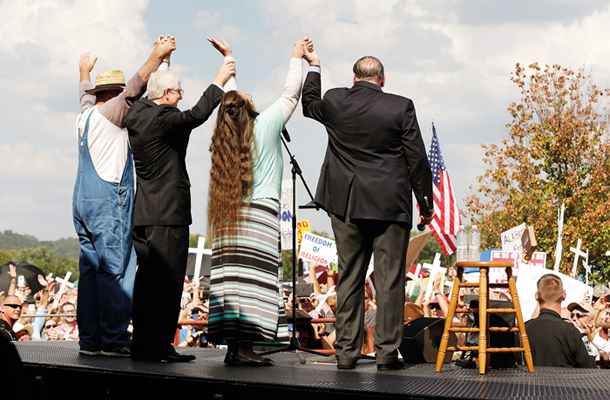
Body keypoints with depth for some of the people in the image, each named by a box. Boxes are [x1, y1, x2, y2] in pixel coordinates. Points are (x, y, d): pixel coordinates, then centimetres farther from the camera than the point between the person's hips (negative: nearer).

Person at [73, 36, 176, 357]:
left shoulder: (86, 114, 17)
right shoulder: (108, 113, -6)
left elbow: (85, 93, 37)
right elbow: (135, 87, -10)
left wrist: (85, 72, 56)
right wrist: (158, 55, -5)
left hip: (83, 203, 9)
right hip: (108, 202, -9)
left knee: (90, 270, 6)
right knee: (114, 271, -9)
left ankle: (89, 340, 6)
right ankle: (114, 340, -11)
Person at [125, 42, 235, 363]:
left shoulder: (136, 113, 11)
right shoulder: (163, 117, -15)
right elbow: (197, 114, -21)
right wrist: (219, 81, -9)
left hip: (141, 211, 9)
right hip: (168, 211, -9)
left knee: (146, 278, 13)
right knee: (167, 280, -6)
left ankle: (141, 344, 16)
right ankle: (157, 346, -5)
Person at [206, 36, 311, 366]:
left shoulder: (223, 137, 10)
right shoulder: (264, 126, -3)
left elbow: (228, 96, 25)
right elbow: (291, 94, 6)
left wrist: (229, 59, 34)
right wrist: (297, 57, 19)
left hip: (230, 218, 6)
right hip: (261, 212, -6)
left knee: (233, 277, 2)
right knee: (254, 278, -7)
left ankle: (232, 347, 1)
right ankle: (244, 348, -10)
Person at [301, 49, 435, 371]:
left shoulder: (334, 101, 0)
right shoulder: (401, 107, -7)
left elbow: (309, 104, 25)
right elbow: (417, 159, -4)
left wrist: (313, 66, 36)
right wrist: (426, 202, 6)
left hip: (346, 204, 3)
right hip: (390, 205, -3)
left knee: (349, 278, 9)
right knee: (389, 280, 2)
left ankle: (346, 352, 11)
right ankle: (387, 352, 3)